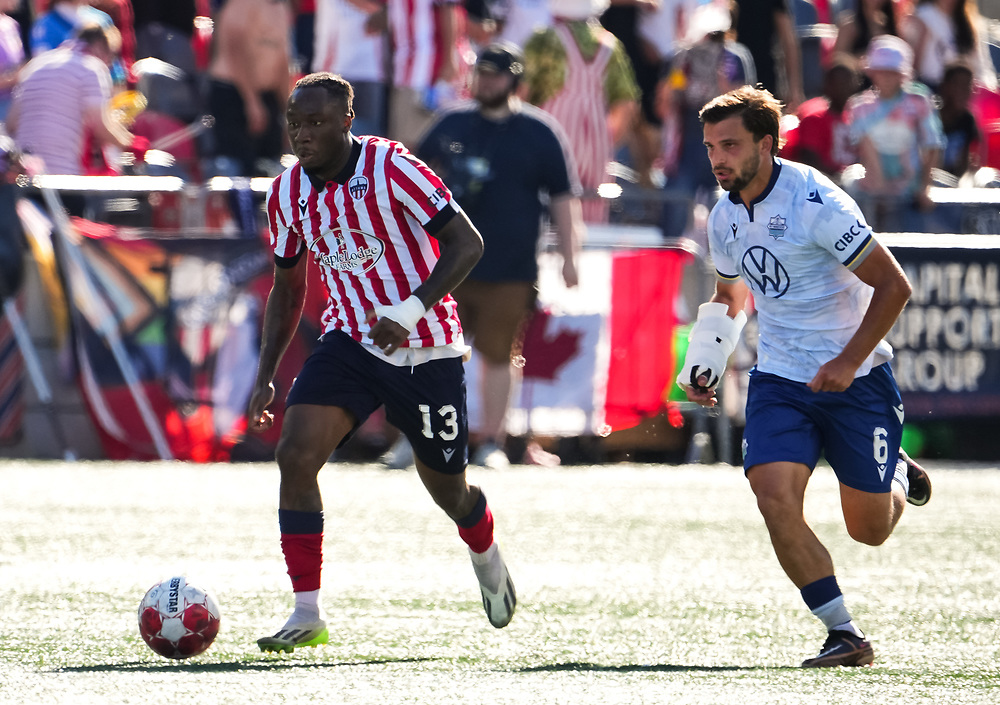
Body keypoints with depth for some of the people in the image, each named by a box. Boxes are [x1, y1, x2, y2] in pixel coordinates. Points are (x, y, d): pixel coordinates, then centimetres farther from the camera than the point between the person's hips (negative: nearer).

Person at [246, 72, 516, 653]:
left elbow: (466, 243, -18)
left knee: (447, 489, 9)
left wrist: (409, 311, -29)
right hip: (350, 340, 4)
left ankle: (488, 559, 46)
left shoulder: (391, 169, -17)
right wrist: (266, 376, 7)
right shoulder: (288, 192, 0)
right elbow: (288, 287, 14)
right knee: (295, 455, -19)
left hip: (427, 352, -4)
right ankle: (308, 615, -15)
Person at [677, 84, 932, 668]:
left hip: (856, 379, -5)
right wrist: (704, 365, 9)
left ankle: (897, 476, 41)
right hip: (779, 380, 5)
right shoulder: (725, 218, 3)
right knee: (776, 500, -18)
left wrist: (847, 363, -22)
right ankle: (846, 635, -11)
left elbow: (894, 286, -18)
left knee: (869, 530, 4)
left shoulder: (816, 201, -20)